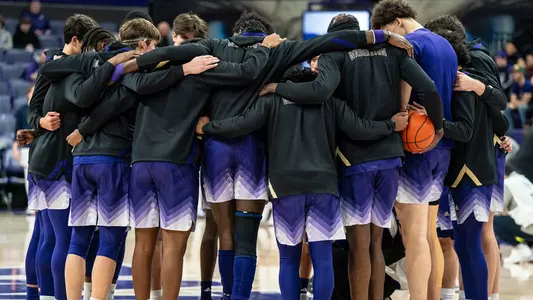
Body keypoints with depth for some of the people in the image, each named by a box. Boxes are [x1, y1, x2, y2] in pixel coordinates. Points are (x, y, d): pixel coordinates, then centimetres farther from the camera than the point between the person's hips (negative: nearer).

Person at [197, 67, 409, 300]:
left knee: (289, 259, 10)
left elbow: (241, 125, 2)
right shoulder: (330, 101, 12)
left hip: (285, 185, 0)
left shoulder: (273, 100, 9)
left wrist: (206, 128, 17)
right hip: (323, 184, 0)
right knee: (323, 258, 1)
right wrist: (392, 126, 20)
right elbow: (359, 130, 6)